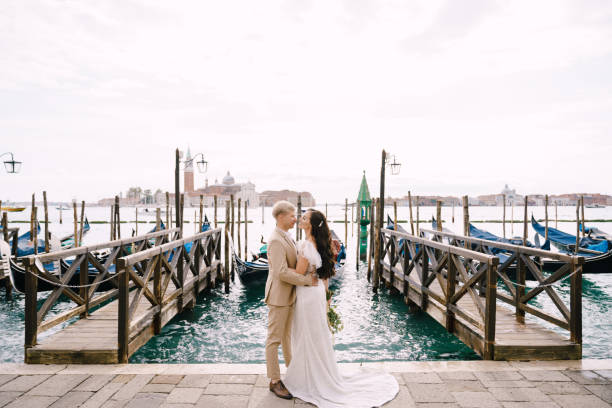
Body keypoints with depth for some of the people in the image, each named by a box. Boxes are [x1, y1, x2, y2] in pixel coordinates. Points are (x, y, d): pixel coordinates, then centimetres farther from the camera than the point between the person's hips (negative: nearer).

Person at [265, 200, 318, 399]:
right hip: (278, 296, -10)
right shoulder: (276, 240, -22)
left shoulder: (286, 237, 10)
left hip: (289, 295, 10)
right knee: (274, 338, 2)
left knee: (287, 335, 22)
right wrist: (306, 280, -21)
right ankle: (275, 381, 14)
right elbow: (282, 272, -28)